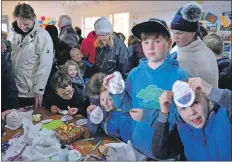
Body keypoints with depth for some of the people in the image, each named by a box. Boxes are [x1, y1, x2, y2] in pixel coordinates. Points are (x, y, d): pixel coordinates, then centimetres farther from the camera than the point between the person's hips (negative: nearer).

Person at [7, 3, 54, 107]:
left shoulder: (43, 35, -12)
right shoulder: (12, 32, 2)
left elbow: (45, 65, -13)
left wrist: (39, 90, -13)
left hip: (32, 91, -4)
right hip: (12, 89, 4)